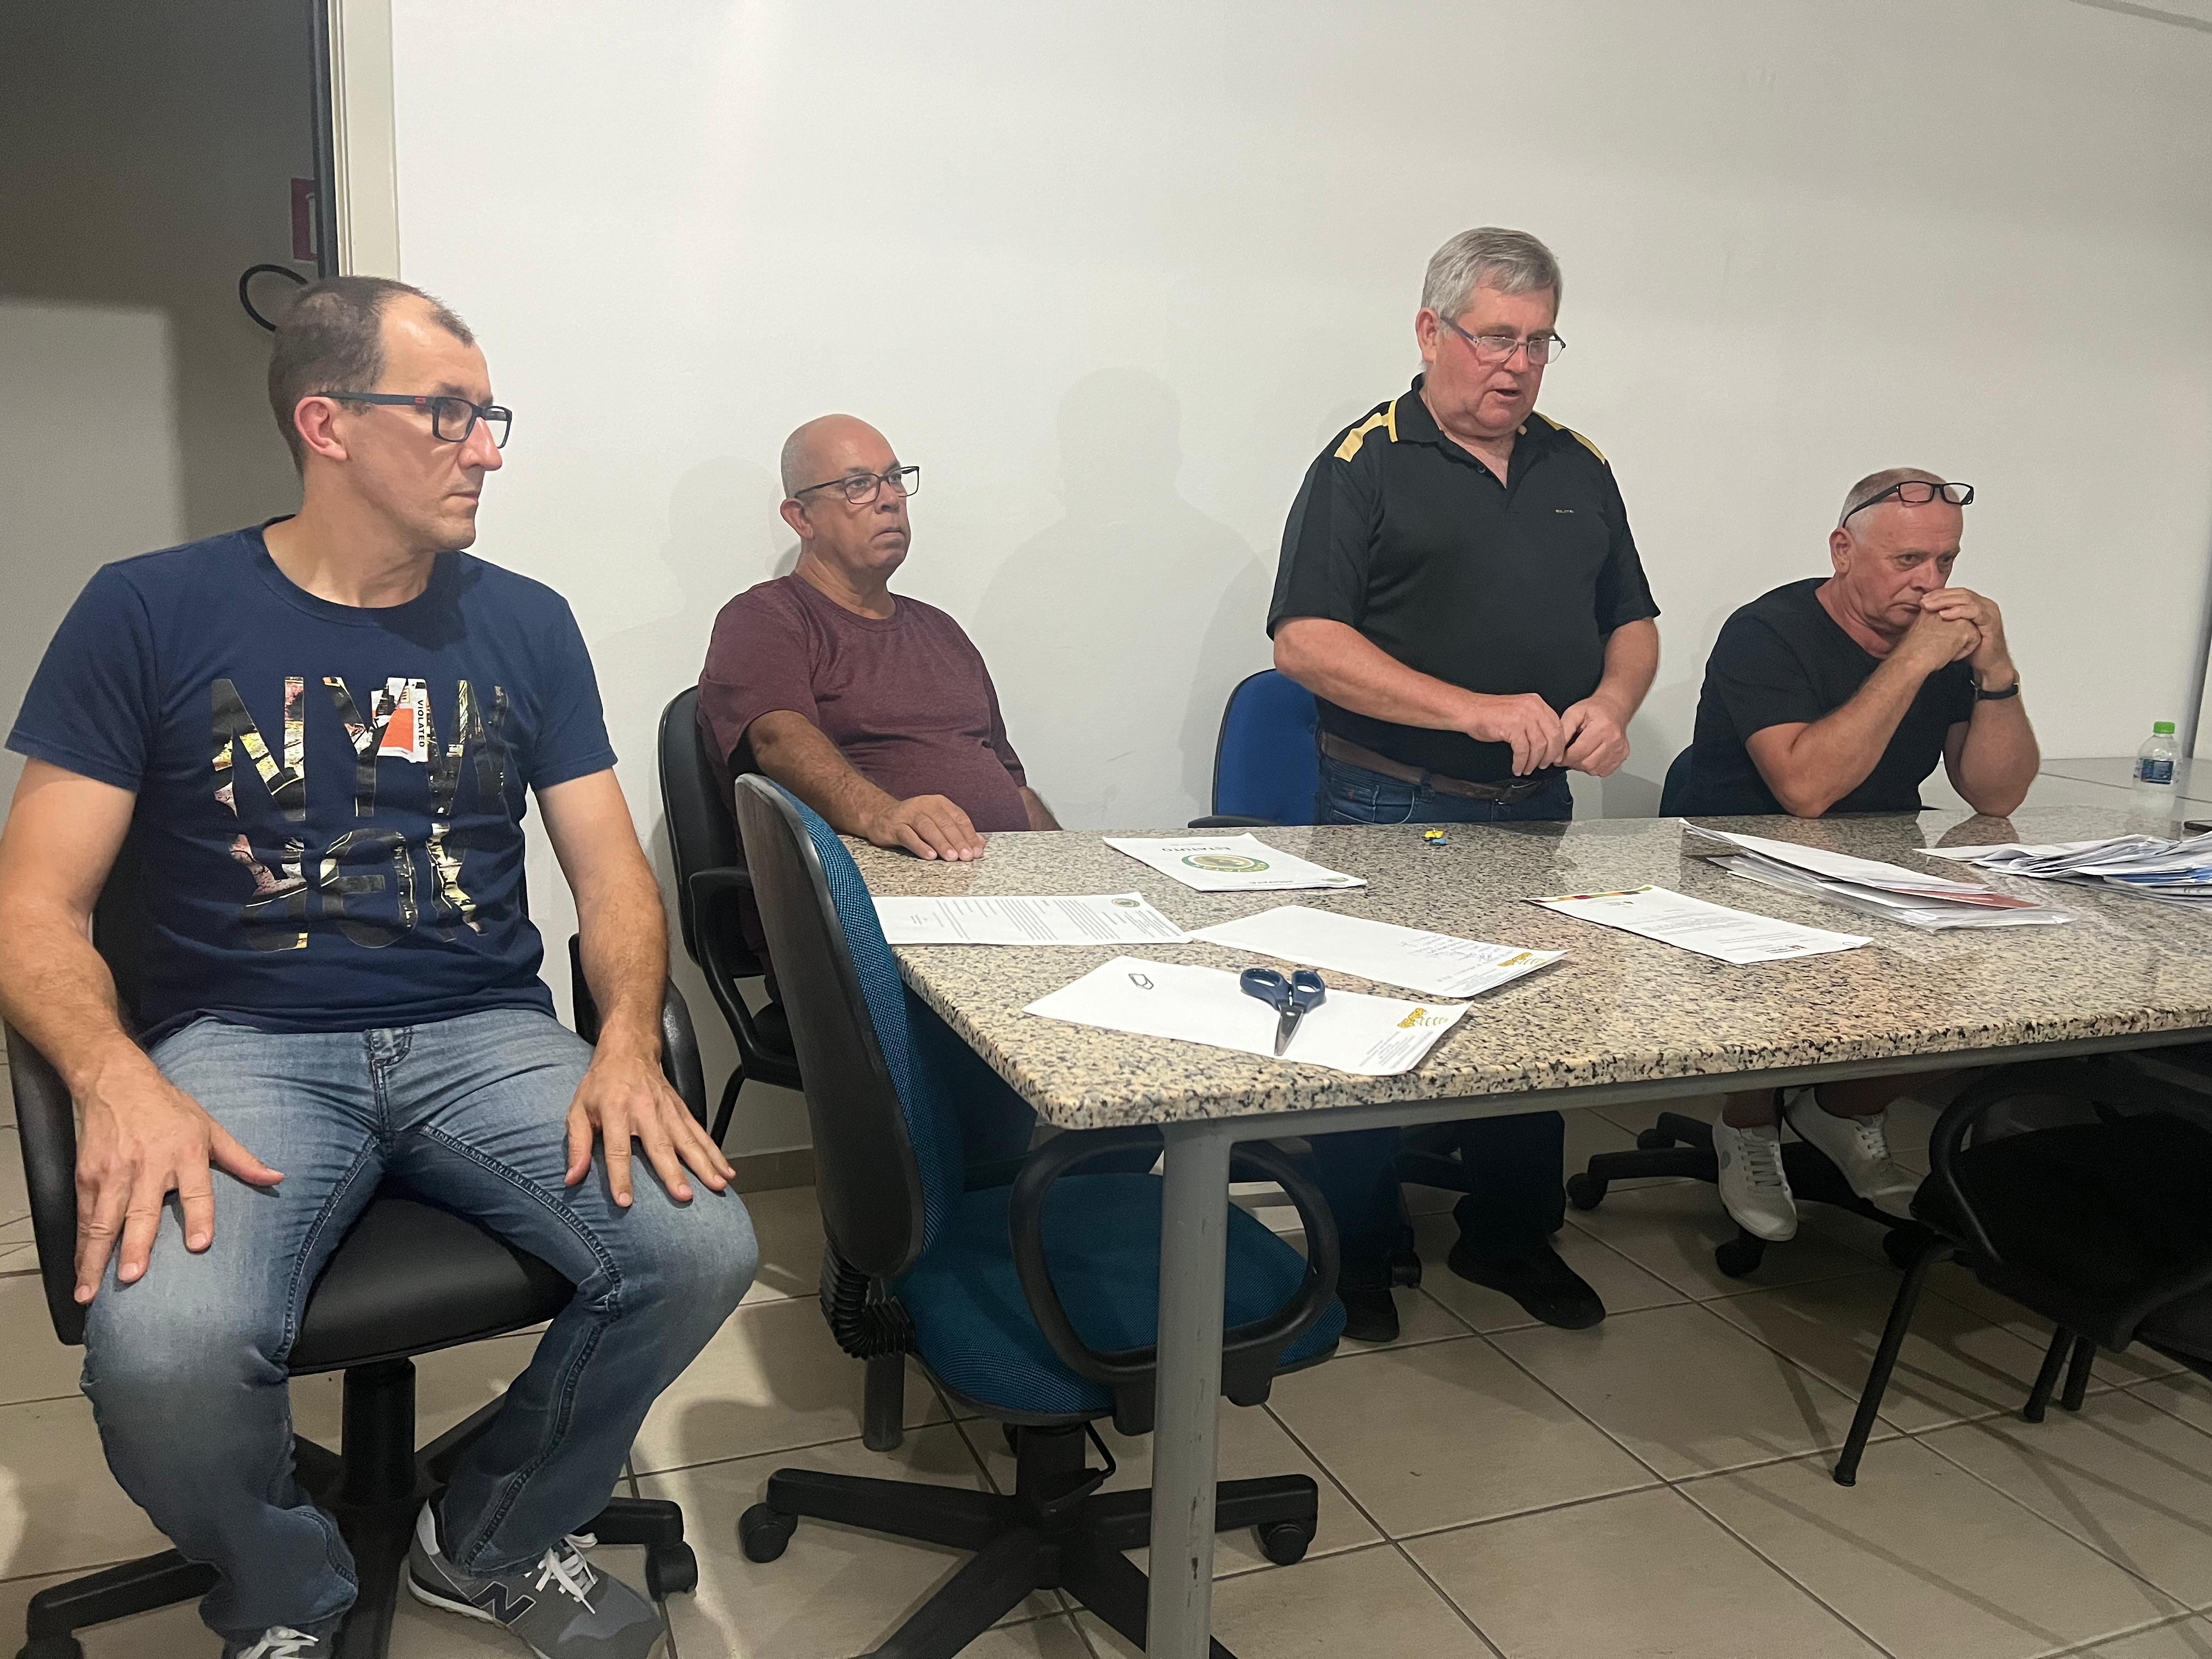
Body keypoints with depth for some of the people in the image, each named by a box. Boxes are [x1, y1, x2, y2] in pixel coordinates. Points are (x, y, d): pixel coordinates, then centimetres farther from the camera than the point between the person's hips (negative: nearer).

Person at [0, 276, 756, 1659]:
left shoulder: (526, 624, 10)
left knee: (702, 1250, -23)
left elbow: (611, 867, 6)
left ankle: (496, 1546, 9)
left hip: (487, 1036, 3)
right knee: (165, 1355, -31)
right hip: (243, 1042, -2)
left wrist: (629, 1042, -14)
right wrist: (120, 1079, -21)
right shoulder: (150, 616, 2)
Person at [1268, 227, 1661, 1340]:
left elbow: (1633, 622, 17)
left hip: (1537, 812, 6)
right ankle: (1355, 1262, 20)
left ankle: (1511, 1236, 33)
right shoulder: (1366, 464, -5)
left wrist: (1612, 703, -6)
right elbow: (1306, 641, -16)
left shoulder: (1578, 469, 13)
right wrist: (1474, 710, -23)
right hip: (1390, 815, -5)